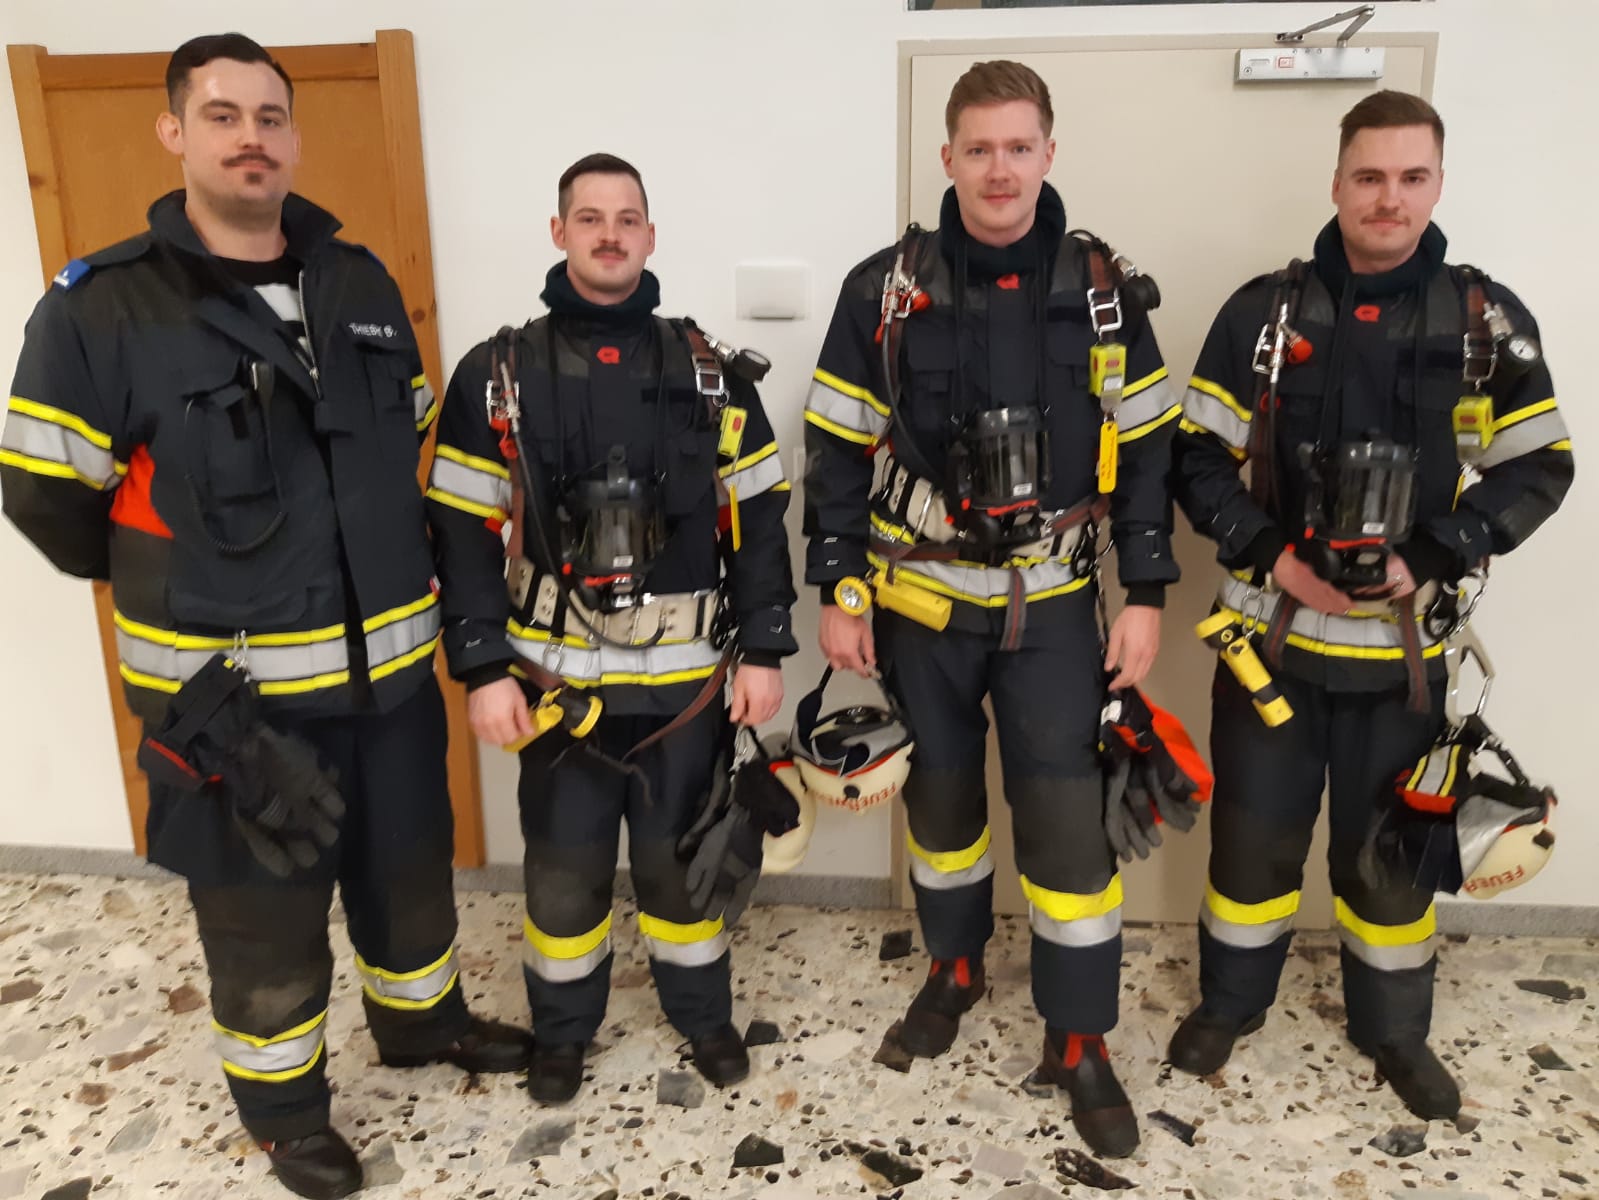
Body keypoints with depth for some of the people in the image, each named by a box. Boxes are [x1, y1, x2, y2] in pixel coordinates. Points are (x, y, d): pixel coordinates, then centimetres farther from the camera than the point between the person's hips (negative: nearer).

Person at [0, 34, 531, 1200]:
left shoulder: (363, 283, 3)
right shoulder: (99, 307, -12)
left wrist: (374, 574, 13)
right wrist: (175, 585, 8)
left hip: (386, 663, 4)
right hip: (228, 686, -4)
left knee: (409, 863, 21)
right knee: (263, 907, 13)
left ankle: (424, 1017, 47)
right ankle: (284, 1100, 38)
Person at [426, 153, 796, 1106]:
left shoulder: (711, 372, 1)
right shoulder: (498, 375, -2)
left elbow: (759, 520, 2)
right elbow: (464, 535, -3)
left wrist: (763, 650, -3)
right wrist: (484, 669, -9)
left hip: (687, 676, 1)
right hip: (557, 677, 0)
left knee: (681, 859, 15)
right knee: (564, 868, 13)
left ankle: (704, 1014, 39)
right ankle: (562, 1032, 37)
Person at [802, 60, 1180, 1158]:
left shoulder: (1099, 290, -1)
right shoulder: (884, 289, -4)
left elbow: (1145, 451, 2)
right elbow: (839, 453, -1)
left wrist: (1147, 595, -2)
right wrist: (838, 595, -3)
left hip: (1050, 604, 0)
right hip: (920, 602, 1)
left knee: (1066, 811, 0)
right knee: (941, 792, 15)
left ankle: (1080, 1039, 18)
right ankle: (956, 966, 39)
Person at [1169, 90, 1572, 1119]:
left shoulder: (1489, 320, -1)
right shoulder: (1264, 311, -2)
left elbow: (1539, 468, 2)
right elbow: (1197, 455, 0)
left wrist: (1431, 559, -12)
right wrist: (1268, 552, -13)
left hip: (1406, 641, 1)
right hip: (1274, 629, 0)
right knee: (1254, 831, 11)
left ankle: (1393, 1028, 37)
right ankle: (1231, 1002, 34)